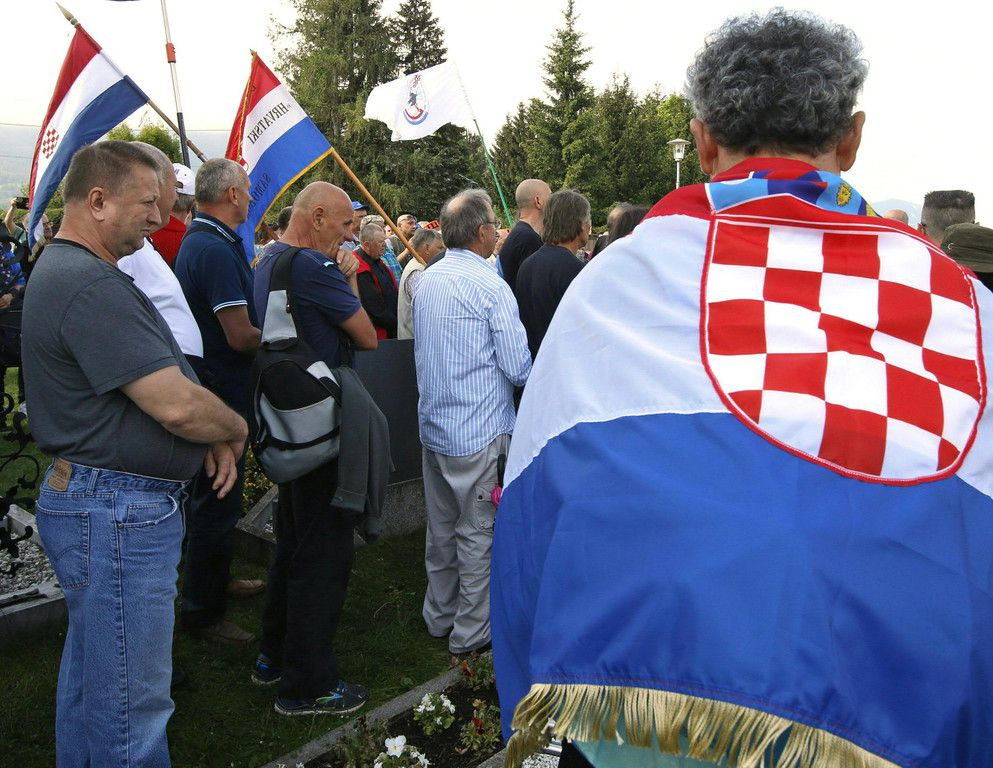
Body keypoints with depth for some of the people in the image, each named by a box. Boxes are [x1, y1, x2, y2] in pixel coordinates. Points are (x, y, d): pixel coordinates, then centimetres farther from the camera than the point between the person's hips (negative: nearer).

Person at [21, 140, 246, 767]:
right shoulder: (92, 285, -22)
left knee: (91, 678, 24)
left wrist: (212, 436, 2)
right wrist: (235, 428, -5)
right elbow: (177, 406, -26)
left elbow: (151, 380, 16)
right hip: (118, 515, -11)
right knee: (132, 700, 1)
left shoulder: (63, 269, 14)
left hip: (93, 503, 11)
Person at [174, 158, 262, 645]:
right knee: (218, 501, 0)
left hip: (209, 381, 11)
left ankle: (216, 580, 40)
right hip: (222, 389, -11)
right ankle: (202, 610, 13)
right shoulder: (216, 249, -22)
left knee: (216, 495, 23)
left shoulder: (196, 241, 11)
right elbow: (242, 337, -25)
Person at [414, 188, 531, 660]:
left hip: (432, 425, 7)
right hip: (479, 430, -7)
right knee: (478, 532, 5)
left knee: (440, 527, 18)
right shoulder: (490, 286, -17)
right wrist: (529, 373, 5)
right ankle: (471, 633, 15)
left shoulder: (426, 281, 7)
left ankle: (439, 617, 32)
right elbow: (518, 368, -16)